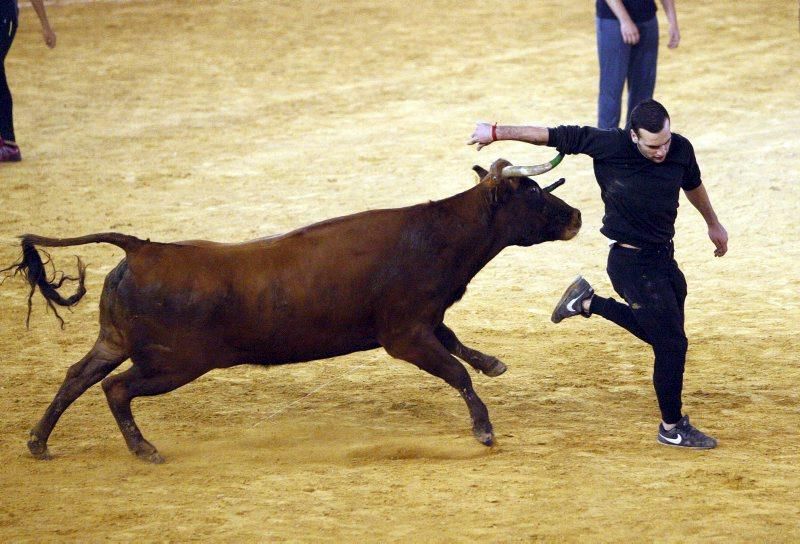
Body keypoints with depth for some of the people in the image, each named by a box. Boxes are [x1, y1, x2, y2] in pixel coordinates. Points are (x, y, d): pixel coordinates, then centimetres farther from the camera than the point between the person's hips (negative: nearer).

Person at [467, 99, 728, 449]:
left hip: (663, 256, 7)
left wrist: (713, 224, 31)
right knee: (672, 344, -3)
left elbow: (692, 185, 15)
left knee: (659, 331, 21)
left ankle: (587, 303, 35)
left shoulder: (681, 150, -7)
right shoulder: (609, 145, -22)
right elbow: (557, 136, -15)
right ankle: (672, 427, 15)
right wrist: (497, 132, -9)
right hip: (631, 262, -6)